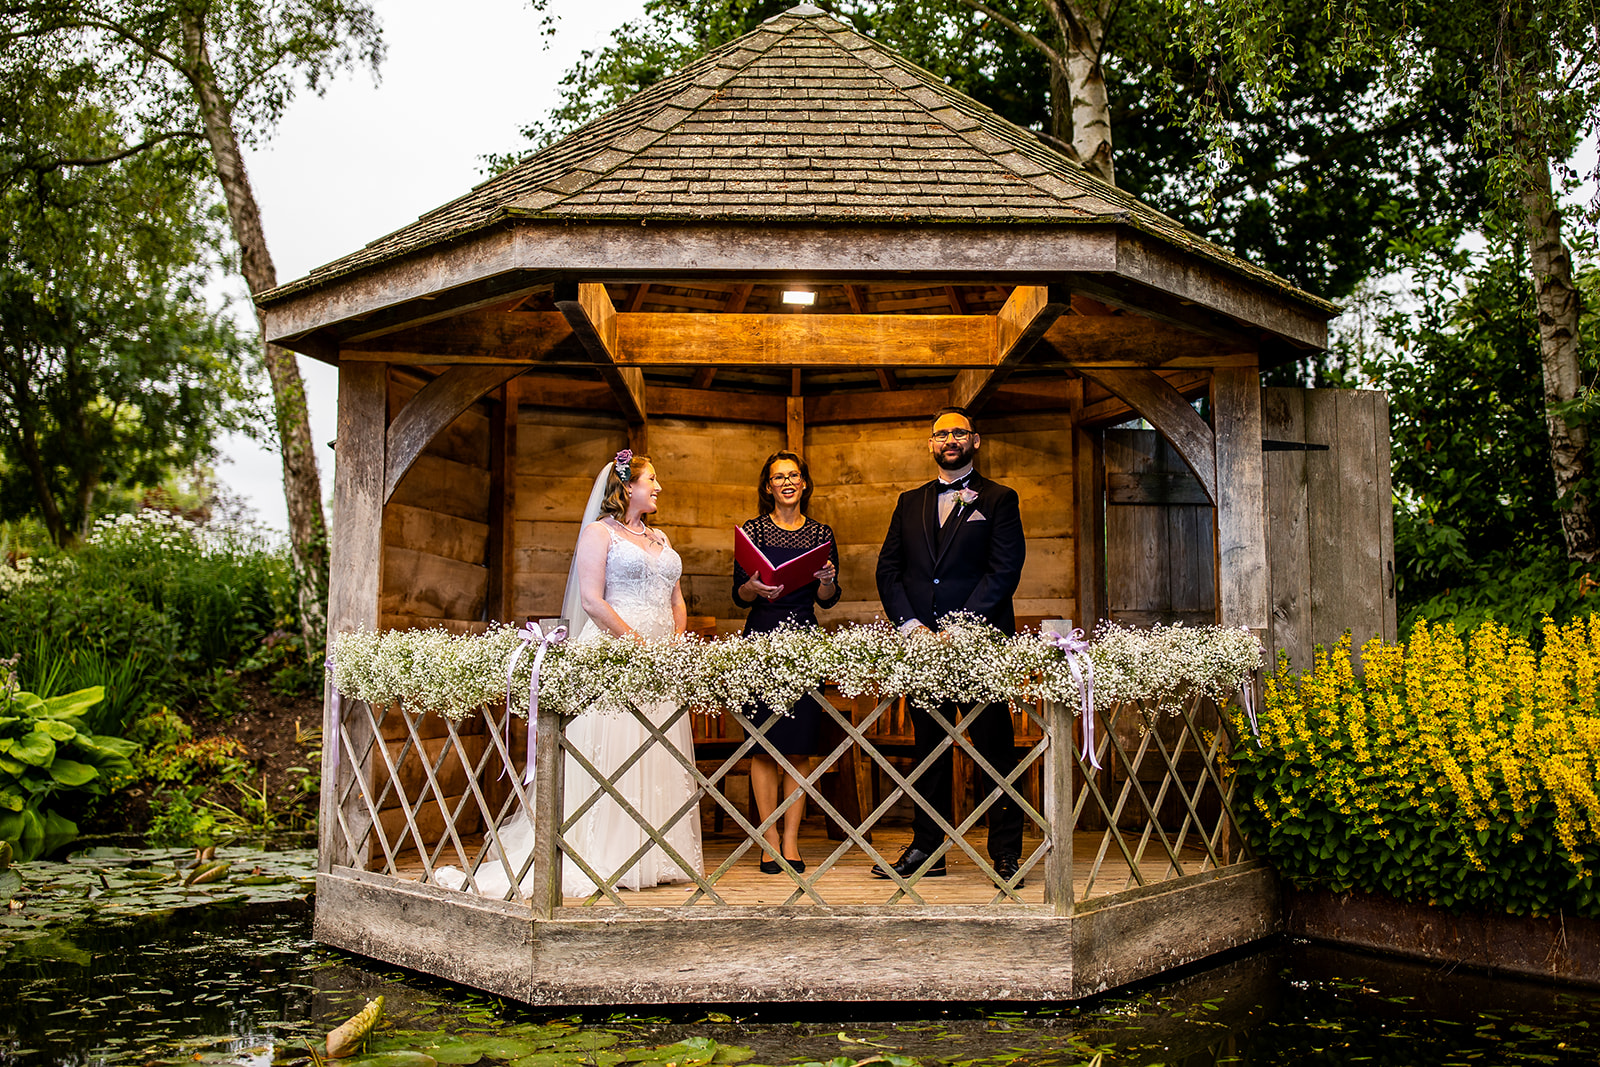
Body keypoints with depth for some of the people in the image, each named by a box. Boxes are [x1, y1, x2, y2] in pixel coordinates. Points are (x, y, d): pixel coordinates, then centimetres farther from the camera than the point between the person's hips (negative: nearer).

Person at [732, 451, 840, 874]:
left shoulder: (821, 533, 11)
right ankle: (770, 840, 5)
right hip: (762, 637, -1)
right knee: (764, 743, -3)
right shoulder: (752, 531, 5)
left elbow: (828, 600, 9)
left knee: (800, 745, 0)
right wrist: (755, 586, -19)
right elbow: (739, 596, 2)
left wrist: (827, 580, -12)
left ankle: (791, 840, 6)